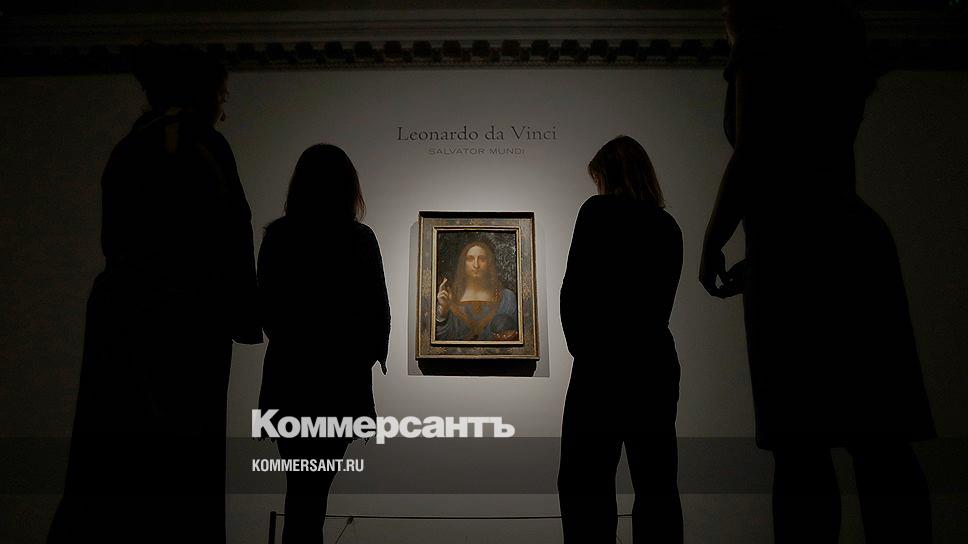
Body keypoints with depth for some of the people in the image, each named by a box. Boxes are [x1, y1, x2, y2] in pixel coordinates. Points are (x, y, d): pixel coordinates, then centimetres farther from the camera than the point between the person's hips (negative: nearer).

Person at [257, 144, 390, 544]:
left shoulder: (277, 236, -2)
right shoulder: (359, 239, -9)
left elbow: (266, 308, 5)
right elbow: (378, 311, -5)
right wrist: (373, 354, 13)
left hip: (288, 375, 3)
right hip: (342, 378, -2)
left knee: (303, 485, 14)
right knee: (313, 486, 5)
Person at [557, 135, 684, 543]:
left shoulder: (598, 210, -4)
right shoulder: (669, 226, 13)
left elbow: (573, 291, -7)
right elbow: (661, 303, 14)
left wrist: (581, 347, 5)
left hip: (604, 363, -6)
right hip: (658, 363, 7)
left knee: (584, 481, -2)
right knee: (656, 484, 9)